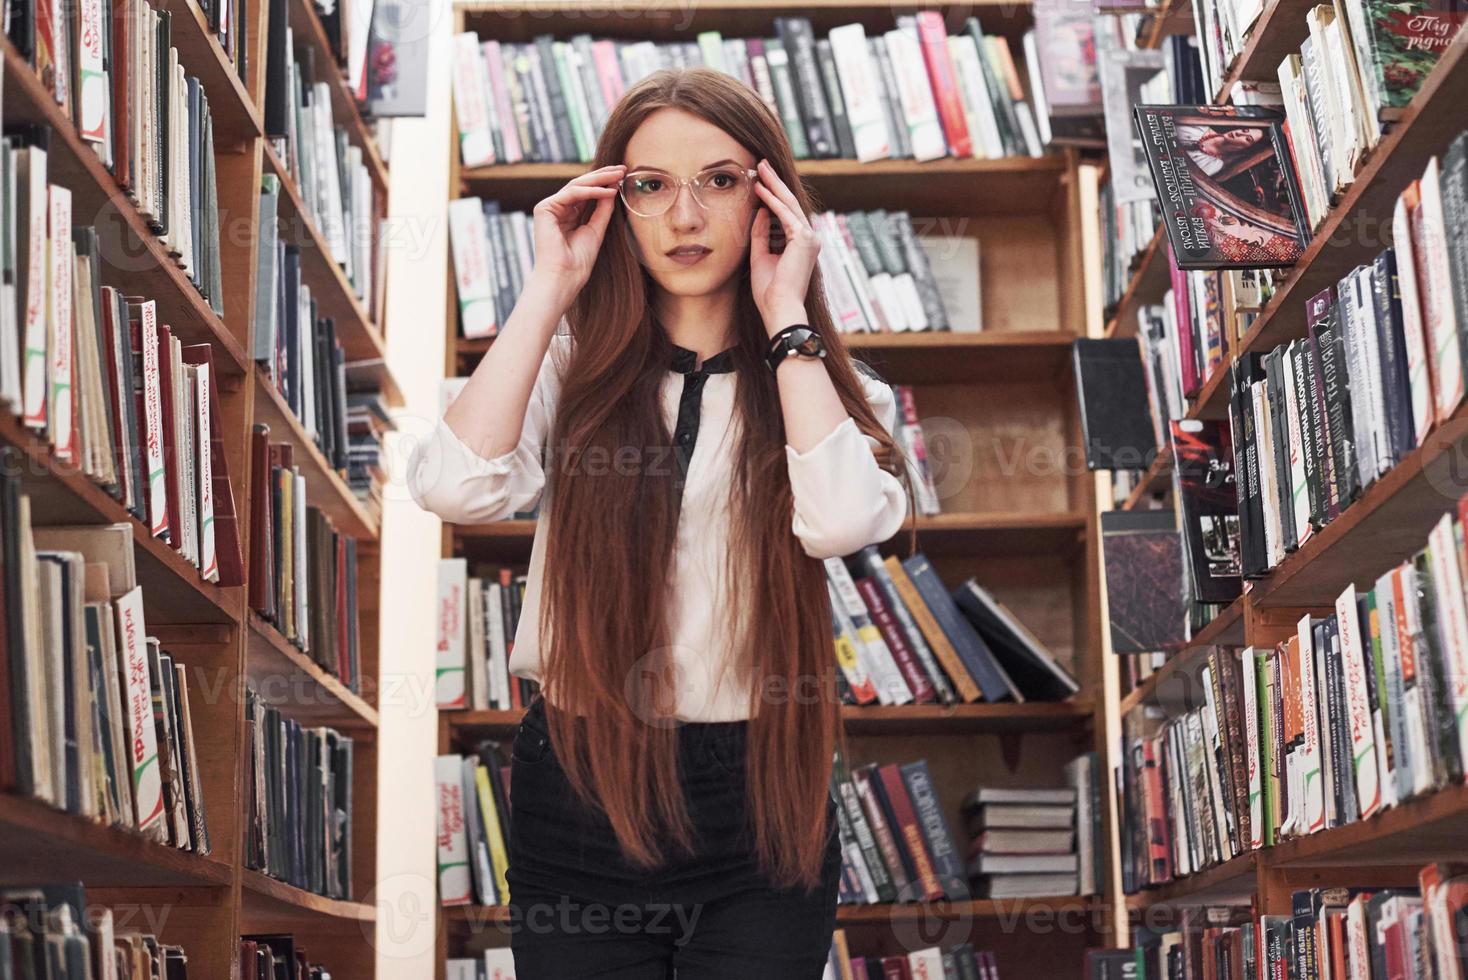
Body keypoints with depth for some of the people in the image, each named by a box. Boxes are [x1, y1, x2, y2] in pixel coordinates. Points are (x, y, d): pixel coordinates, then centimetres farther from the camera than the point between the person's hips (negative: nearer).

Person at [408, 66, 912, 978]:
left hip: (759, 802, 0)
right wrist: (549, 292, -9)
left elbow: (843, 520, -20)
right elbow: (458, 487, -16)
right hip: (580, 791, 1)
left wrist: (786, 318, -11)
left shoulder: (829, 386, 3)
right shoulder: (571, 366, 4)